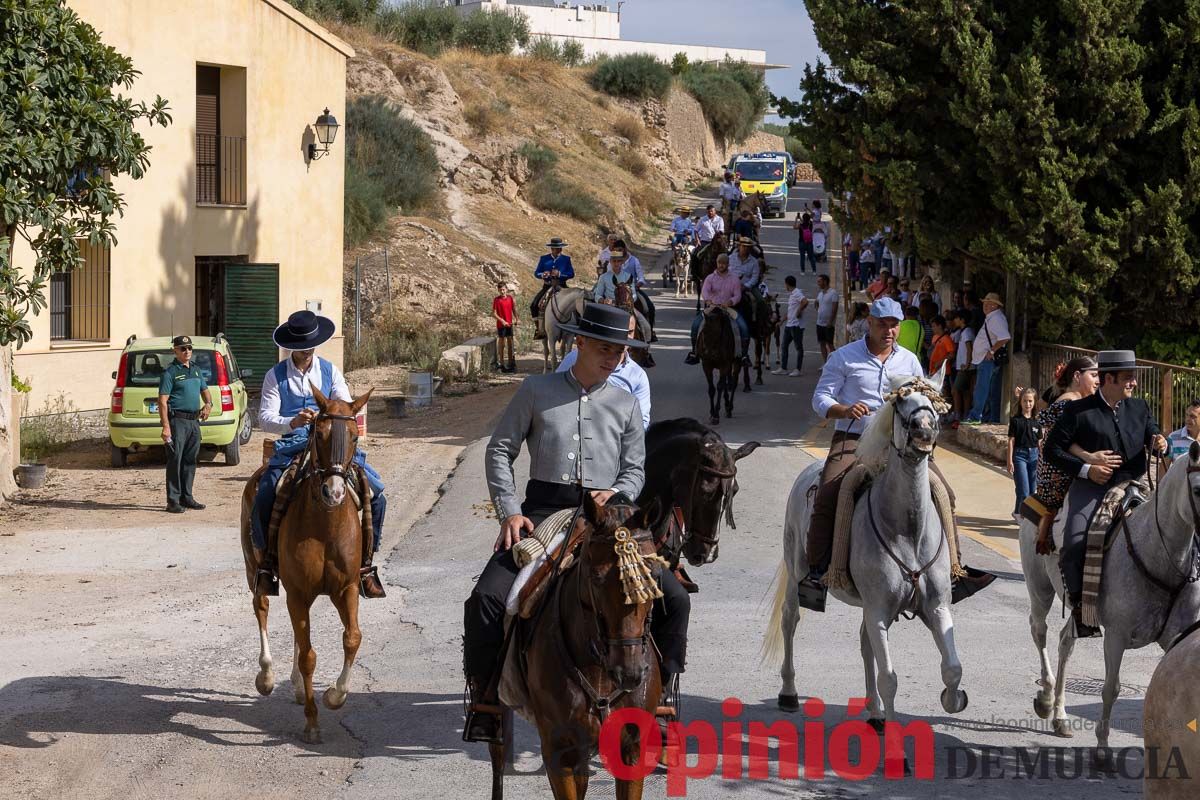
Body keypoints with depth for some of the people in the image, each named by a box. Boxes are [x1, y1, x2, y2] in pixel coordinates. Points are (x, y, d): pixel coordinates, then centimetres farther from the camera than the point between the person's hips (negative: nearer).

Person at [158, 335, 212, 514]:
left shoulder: (196, 369, 15)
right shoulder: (170, 372, -7)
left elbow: (204, 390, 27)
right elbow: (163, 401, -11)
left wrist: (208, 403, 3)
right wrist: (166, 426, -19)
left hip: (194, 420, 7)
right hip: (177, 420, -7)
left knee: (190, 460, 11)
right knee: (175, 461, -7)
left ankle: (186, 497, 20)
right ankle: (173, 500, -5)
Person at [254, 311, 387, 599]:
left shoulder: (330, 371, 10)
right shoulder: (276, 376, 4)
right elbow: (265, 417, -6)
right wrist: (292, 422, -27)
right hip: (292, 445, -2)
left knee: (376, 491, -15)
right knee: (263, 497, -27)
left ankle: (366, 562, -3)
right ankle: (266, 562, -6)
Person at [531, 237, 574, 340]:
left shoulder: (566, 259, 6)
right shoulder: (544, 259, 8)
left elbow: (571, 274, 0)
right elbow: (536, 273, 8)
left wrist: (559, 274, -16)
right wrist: (543, 274, -16)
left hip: (561, 286, -1)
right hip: (547, 286, 1)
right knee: (534, 305, -17)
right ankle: (538, 327, -6)